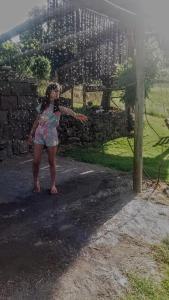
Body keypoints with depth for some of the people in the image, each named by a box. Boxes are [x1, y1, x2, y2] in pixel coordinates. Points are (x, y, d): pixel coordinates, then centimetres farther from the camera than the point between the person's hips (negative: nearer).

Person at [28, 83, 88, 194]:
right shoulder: (43, 105, 6)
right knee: (36, 161, 3)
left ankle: (53, 185, 15)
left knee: (52, 161, 4)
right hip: (39, 134, 3)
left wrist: (75, 114, -50)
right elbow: (37, 120, 15)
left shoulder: (58, 106, -4)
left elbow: (66, 110, -28)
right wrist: (31, 134, 15)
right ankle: (36, 182, 25)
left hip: (51, 135, -2)